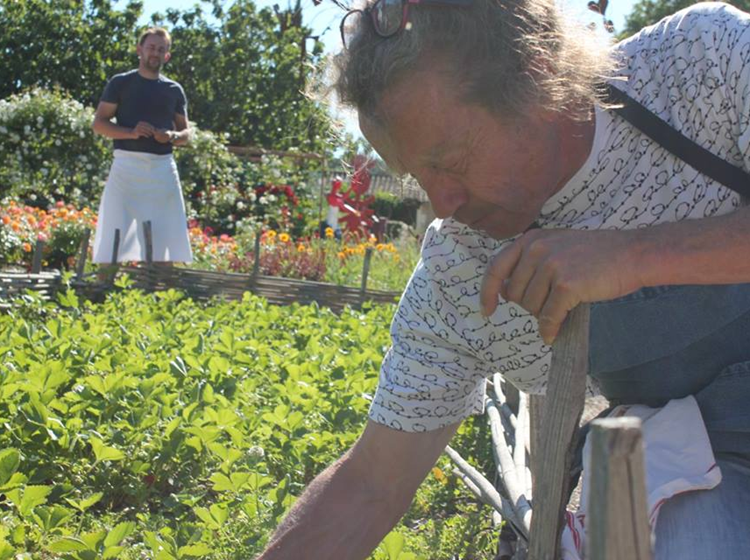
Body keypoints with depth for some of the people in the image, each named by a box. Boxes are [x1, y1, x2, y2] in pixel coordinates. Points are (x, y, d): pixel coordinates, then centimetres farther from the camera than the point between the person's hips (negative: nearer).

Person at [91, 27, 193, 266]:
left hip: (163, 167, 3)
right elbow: (98, 123, 2)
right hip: (127, 164, -3)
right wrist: (131, 132, -15)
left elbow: (186, 133, 17)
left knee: (168, 233, 0)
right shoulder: (120, 83, 5)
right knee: (116, 231, -7)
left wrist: (172, 136, -7)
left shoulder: (174, 90, 14)